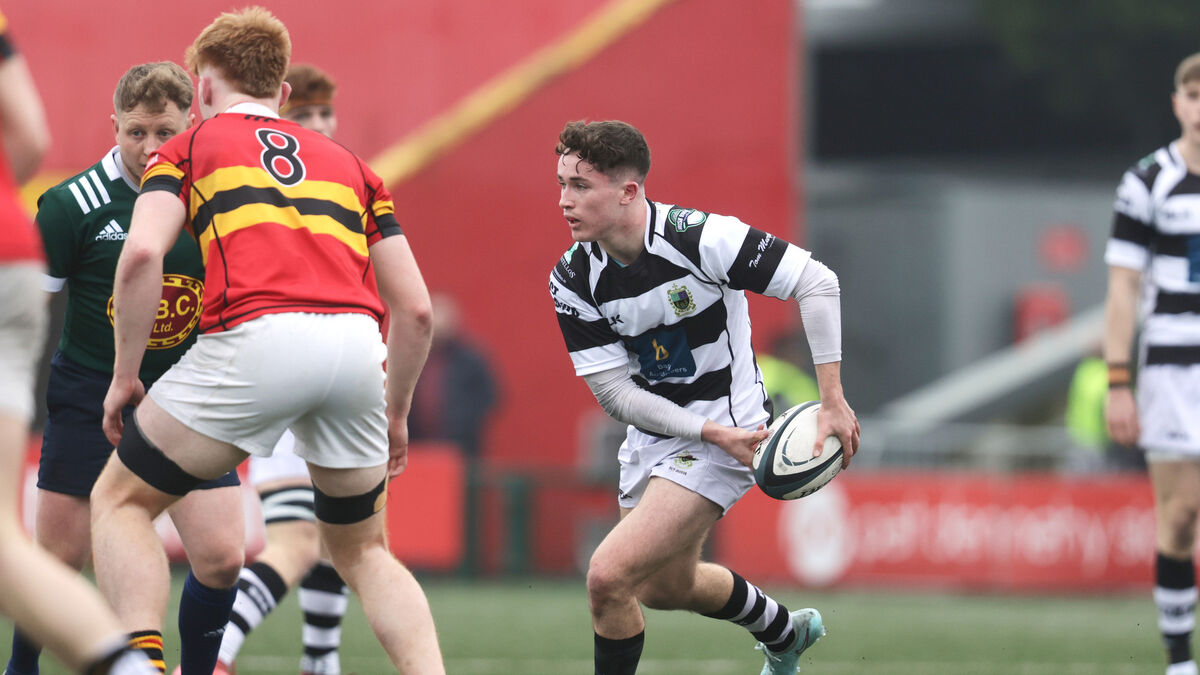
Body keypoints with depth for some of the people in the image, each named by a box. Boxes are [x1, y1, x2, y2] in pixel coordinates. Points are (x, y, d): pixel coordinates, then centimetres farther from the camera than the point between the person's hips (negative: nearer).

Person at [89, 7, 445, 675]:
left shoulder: (189, 147, 18)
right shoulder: (348, 163, 30)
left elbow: (141, 256, -1)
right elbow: (416, 308, 23)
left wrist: (124, 376, 6)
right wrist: (395, 417, 33)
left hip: (257, 338, -4)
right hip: (358, 347, 4)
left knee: (120, 499, 15)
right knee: (363, 550, 24)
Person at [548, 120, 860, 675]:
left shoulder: (699, 238, -25)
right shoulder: (572, 280, -11)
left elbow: (816, 283, -19)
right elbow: (613, 390, -10)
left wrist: (832, 401, -23)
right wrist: (708, 432, -22)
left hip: (725, 427, -7)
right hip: (652, 435, 7)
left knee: (609, 577, -19)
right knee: (666, 588, 25)